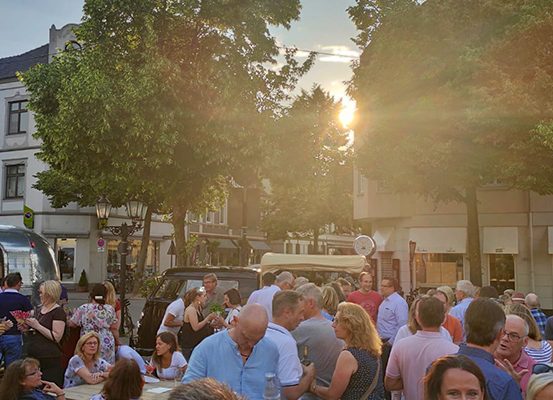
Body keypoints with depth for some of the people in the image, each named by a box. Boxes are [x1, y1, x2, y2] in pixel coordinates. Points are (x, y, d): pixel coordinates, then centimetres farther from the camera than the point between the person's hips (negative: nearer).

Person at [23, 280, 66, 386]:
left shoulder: (58, 312, -10)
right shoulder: (40, 310, 15)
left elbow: (56, 337, -17)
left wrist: (37, 326, -17)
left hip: (49, 360, -7)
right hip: (33, 356, 8)